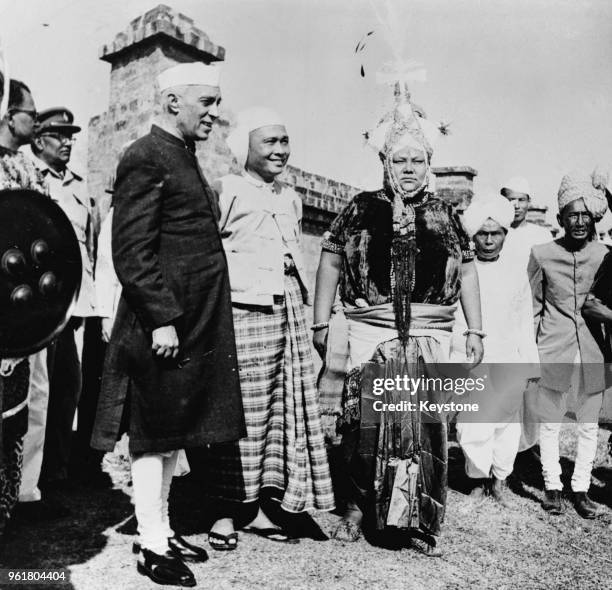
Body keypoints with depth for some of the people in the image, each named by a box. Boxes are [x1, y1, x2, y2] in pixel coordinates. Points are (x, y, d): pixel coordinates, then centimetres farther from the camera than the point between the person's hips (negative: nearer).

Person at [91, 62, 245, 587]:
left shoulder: (185, 159, 18)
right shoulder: (146, 158, -11)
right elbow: (132, 250, -18)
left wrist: (190, 319, 18)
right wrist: (161, 319, -21)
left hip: (194, 323, 9)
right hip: (163, 322, -9)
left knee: (173, 434, 16)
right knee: (154, 435, 2)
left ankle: (164, 529, 29)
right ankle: (151, 545, 16)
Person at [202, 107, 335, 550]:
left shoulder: (291, 198, 19)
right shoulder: (225, 191, -3)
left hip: (290, 316, 7)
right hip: (244, 314, -7)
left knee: (282, 414, 8)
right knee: (240, 416, -3)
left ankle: (260, 507, 20)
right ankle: (227, 512, 12)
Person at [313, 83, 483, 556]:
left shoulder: (444, 215, 11)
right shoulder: (360, 209, 6)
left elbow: (467, 271, 12)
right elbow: (330, 262, 6)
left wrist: (475, 330, 7)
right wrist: (321, 323, 0)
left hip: (430, 336, 1)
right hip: (369, 332, -1)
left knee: (428, 425, 4)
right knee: (364, 423, 4)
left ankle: (423, 522, 18)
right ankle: (357, 507, 23)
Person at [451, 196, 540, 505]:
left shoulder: (517, 275, 9)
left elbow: (525, 325, 13)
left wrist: (532, 363, 13)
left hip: (508, 364, 2)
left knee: (507, 424, 5)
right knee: (472, 430, -8)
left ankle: (499, 479, 25)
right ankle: (479, 480, 13)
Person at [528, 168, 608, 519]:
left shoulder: (604, 255, 0)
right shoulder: (543, 254, -2)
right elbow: (533, 306, 4)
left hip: (592, 351, 2)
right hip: (554, 350, -1)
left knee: (589, 426, 10)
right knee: (550, 423, 7)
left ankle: (582, 488, 25)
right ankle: (552, 486, 23)